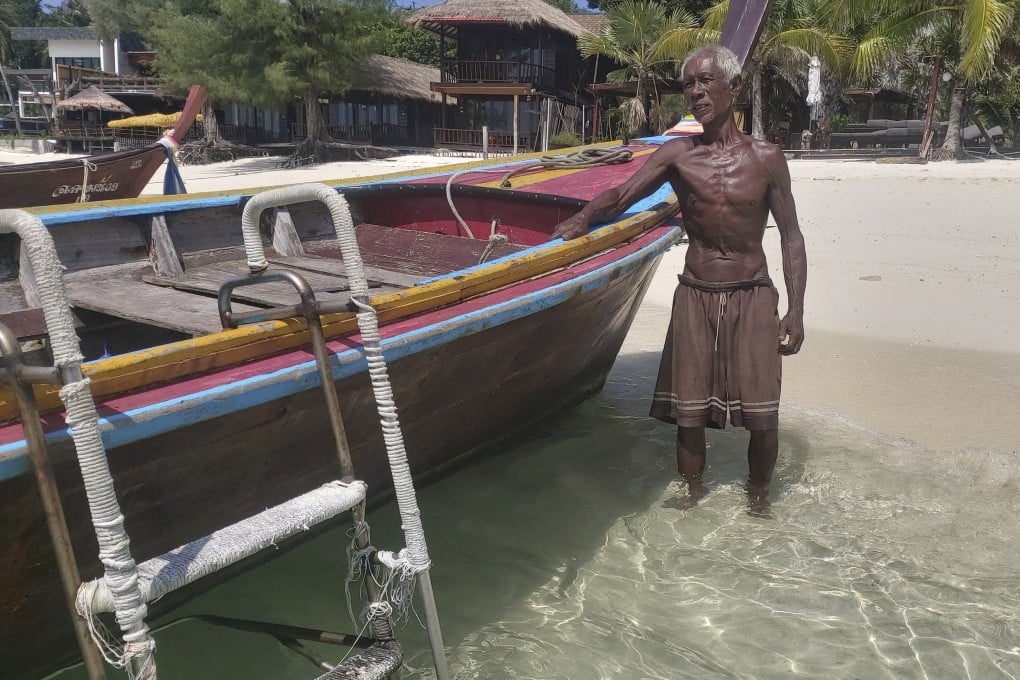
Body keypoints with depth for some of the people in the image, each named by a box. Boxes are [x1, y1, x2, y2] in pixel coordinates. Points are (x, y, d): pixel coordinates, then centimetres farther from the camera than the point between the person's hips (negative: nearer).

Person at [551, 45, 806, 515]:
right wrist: (583, 218, -27)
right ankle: (693, 490, 30)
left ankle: (758, 497, 24)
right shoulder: (677, 155, 0)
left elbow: (791, 238, 1)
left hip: (752, 298, -1)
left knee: (762, 417, -1)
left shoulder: (766, 159, -2)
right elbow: (619, 197, -5)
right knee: (688, 409, 6)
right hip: (695, 297, 1)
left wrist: (795, 309, -5)